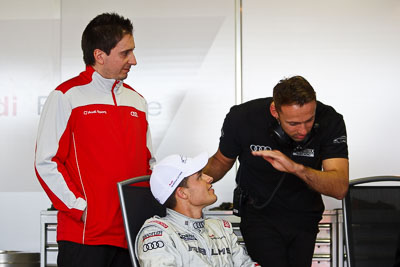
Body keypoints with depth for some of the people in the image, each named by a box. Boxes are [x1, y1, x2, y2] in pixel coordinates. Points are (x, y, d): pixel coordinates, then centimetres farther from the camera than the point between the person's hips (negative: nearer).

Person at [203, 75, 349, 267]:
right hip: (259, 214, -2)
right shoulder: (242, 118, -20)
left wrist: (297, 168, -46)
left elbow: (340, 188, -29)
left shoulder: (330, 121, -21)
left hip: (304, 217, 2)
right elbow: (222, 161, 1)